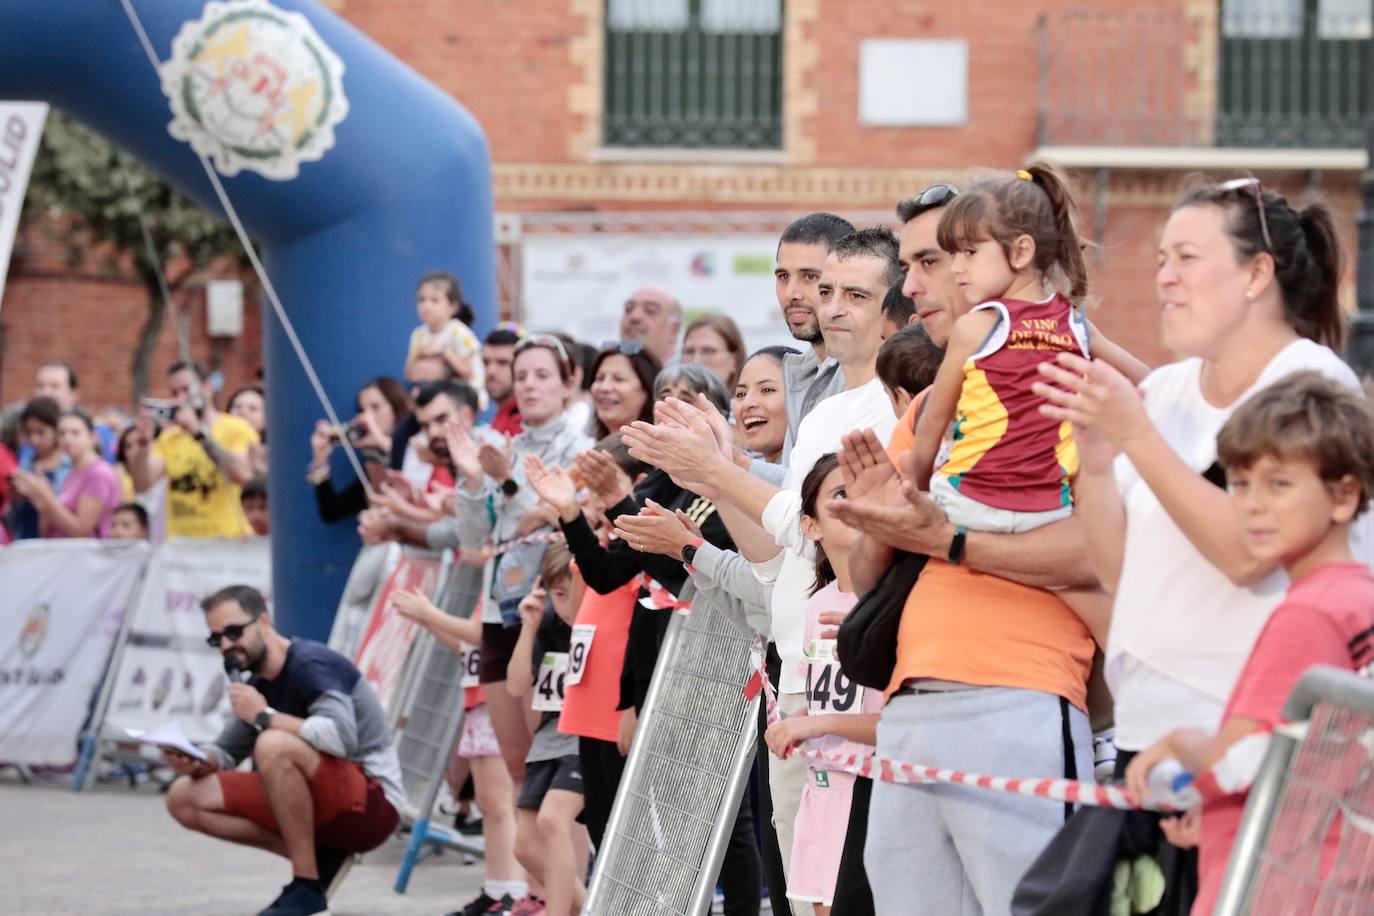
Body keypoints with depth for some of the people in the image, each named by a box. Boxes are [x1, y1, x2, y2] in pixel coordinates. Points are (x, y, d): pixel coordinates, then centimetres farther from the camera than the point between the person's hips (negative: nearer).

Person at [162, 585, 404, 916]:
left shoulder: (310, 664, -16)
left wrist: (266, 716, -23)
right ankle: (318, 857, -2)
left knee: (274, 744, -36)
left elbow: (342, 737, -33)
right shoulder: (259, 685, 9)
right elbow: (226, 752, 17)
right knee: (185, 797, 0)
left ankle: (307, 888, -23)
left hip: (372, 804, -9)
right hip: (321, 805, 9)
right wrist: (196, 763, -7)